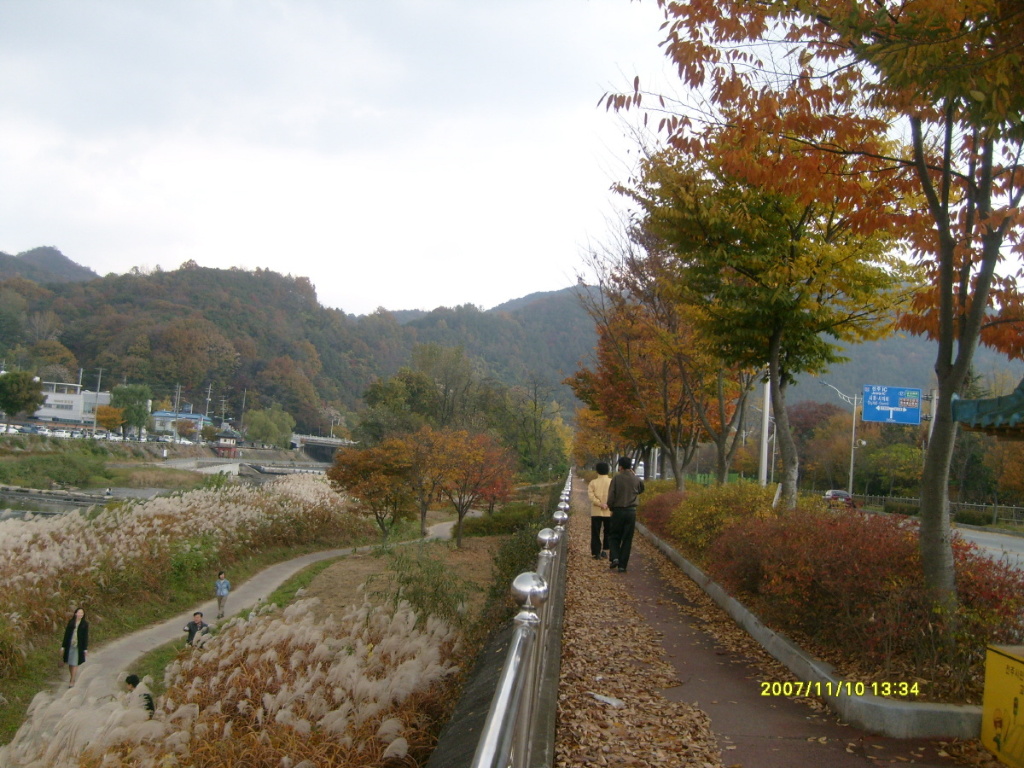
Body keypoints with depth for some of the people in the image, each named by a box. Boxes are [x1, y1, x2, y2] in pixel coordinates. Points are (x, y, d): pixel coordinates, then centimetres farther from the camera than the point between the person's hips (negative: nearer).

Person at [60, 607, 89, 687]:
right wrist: (63, 646, 4)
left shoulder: (85, 624, -1)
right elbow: (66, 634, 6)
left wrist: (85, 648, -4)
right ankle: (73, 678, 30)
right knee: (70, 663, 11)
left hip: (78, 647, -3)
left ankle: (72, 681, 0)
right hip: (70, 645, 3)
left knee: (75, 664, -4)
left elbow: (86, 636, -1)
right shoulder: (71, 622, 4)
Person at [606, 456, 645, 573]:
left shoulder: (616, 478, -9)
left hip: (618, 511, -2)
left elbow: (611, 496, -11)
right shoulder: (636, 479, 0)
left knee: (615, 536, 13)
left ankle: (614, 557, -8)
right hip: (631, 511, 2)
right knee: (627, 539, 6)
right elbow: (641, 490, 22)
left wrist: (611, 508, 6)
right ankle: (622, 565, 5)